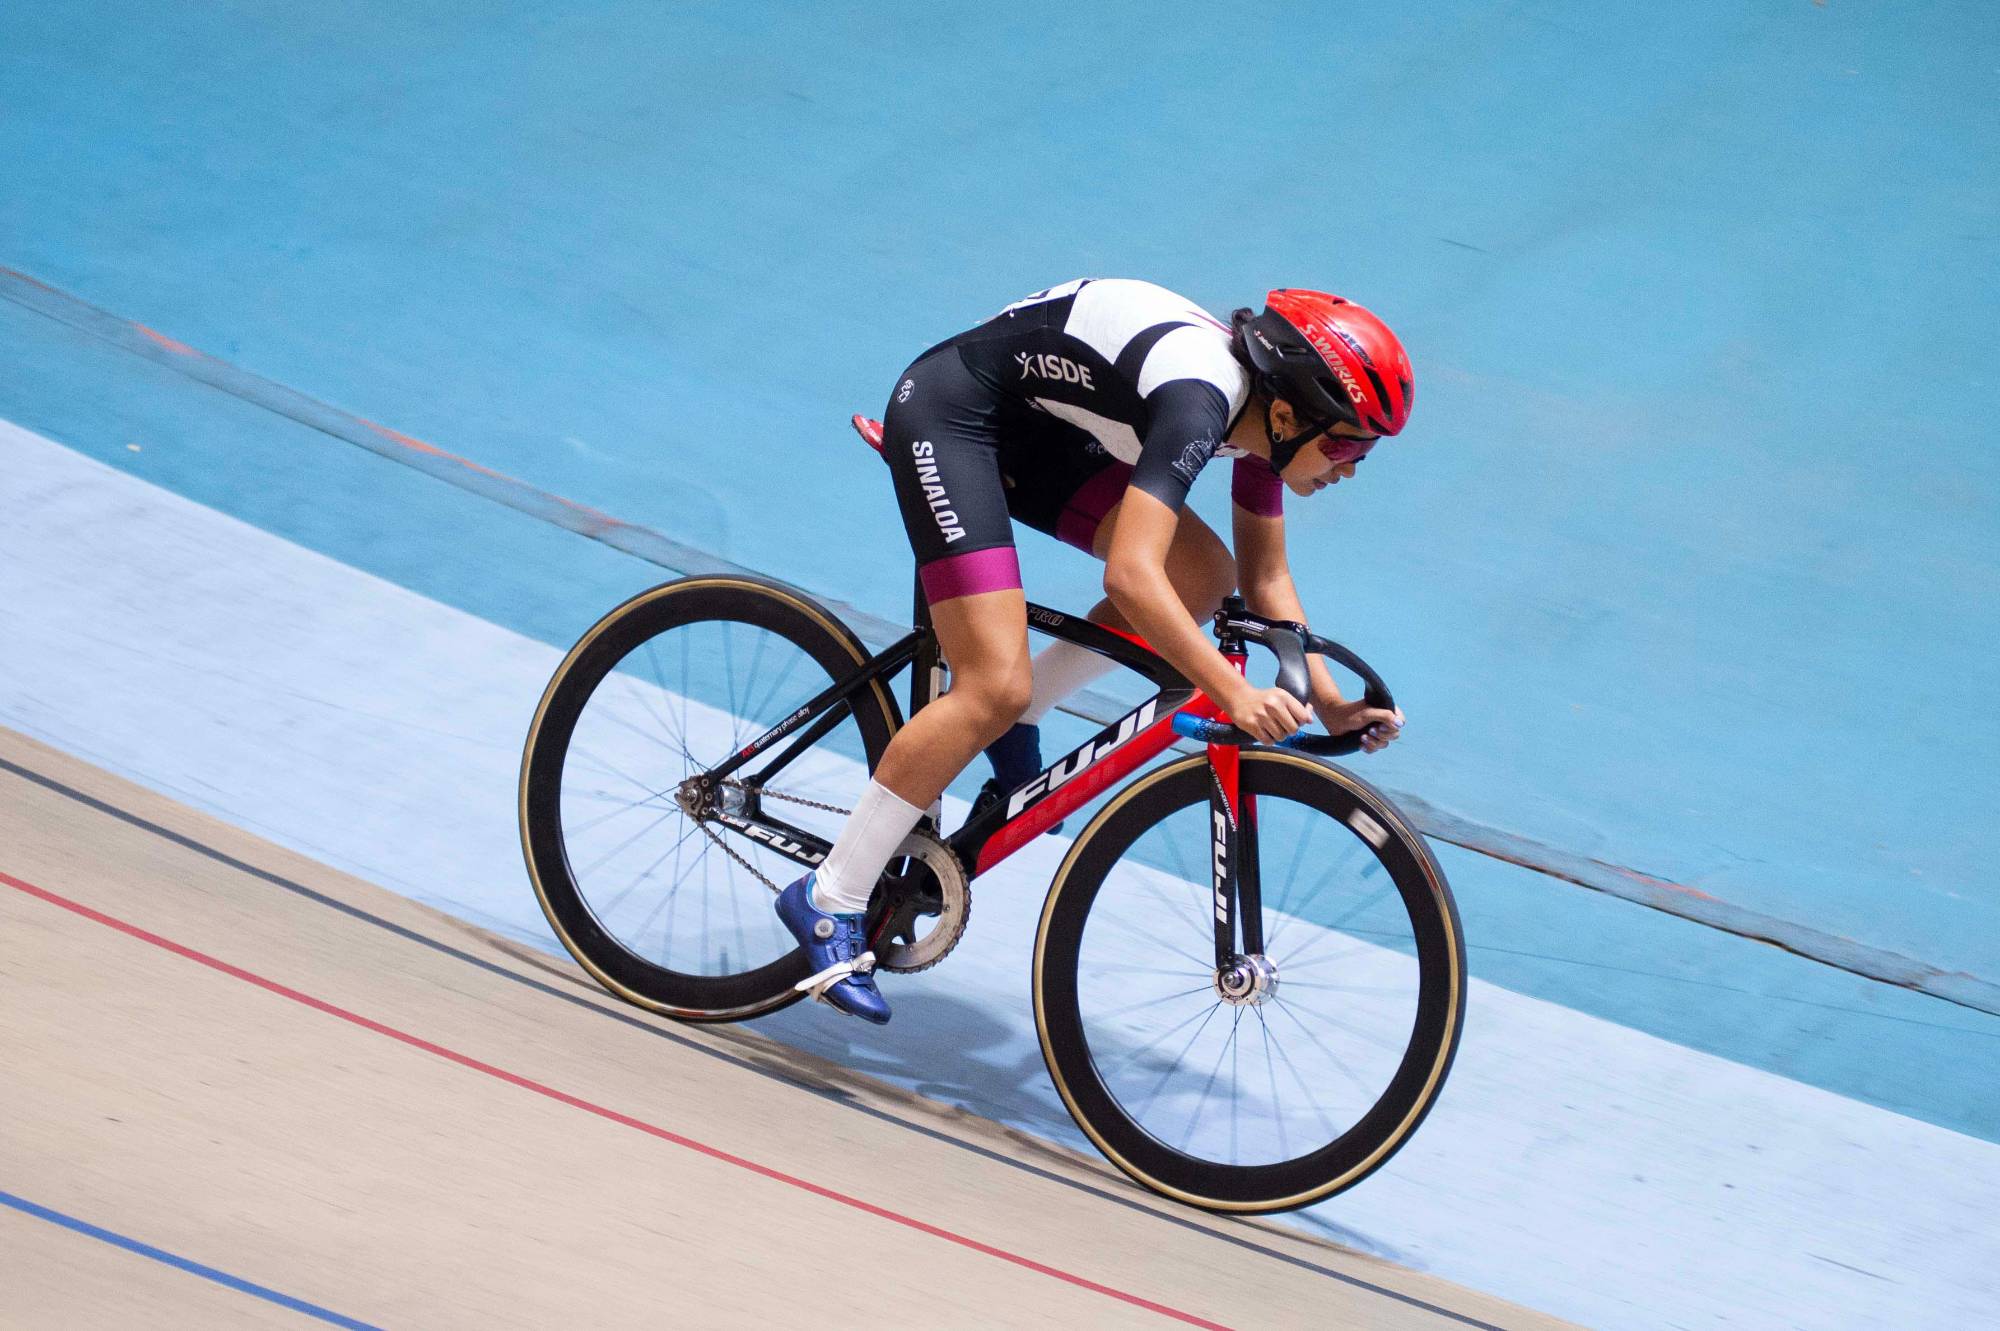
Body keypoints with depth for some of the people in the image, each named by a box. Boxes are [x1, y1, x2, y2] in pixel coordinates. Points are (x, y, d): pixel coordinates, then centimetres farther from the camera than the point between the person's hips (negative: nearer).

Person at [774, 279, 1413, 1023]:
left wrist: (1328, 701, -2)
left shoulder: (1262, 404, -4)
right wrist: (1236, 696, -45)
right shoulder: (1199, 401, -31)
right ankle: (828, 901, -10)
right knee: (995, 689, -18)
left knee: (1204, 576, -4)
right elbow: (1130, 576, -41)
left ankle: (1017, 719, 9)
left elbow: (1266, 577, 9)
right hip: (949, 410, -9)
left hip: (1031, 431, 9)